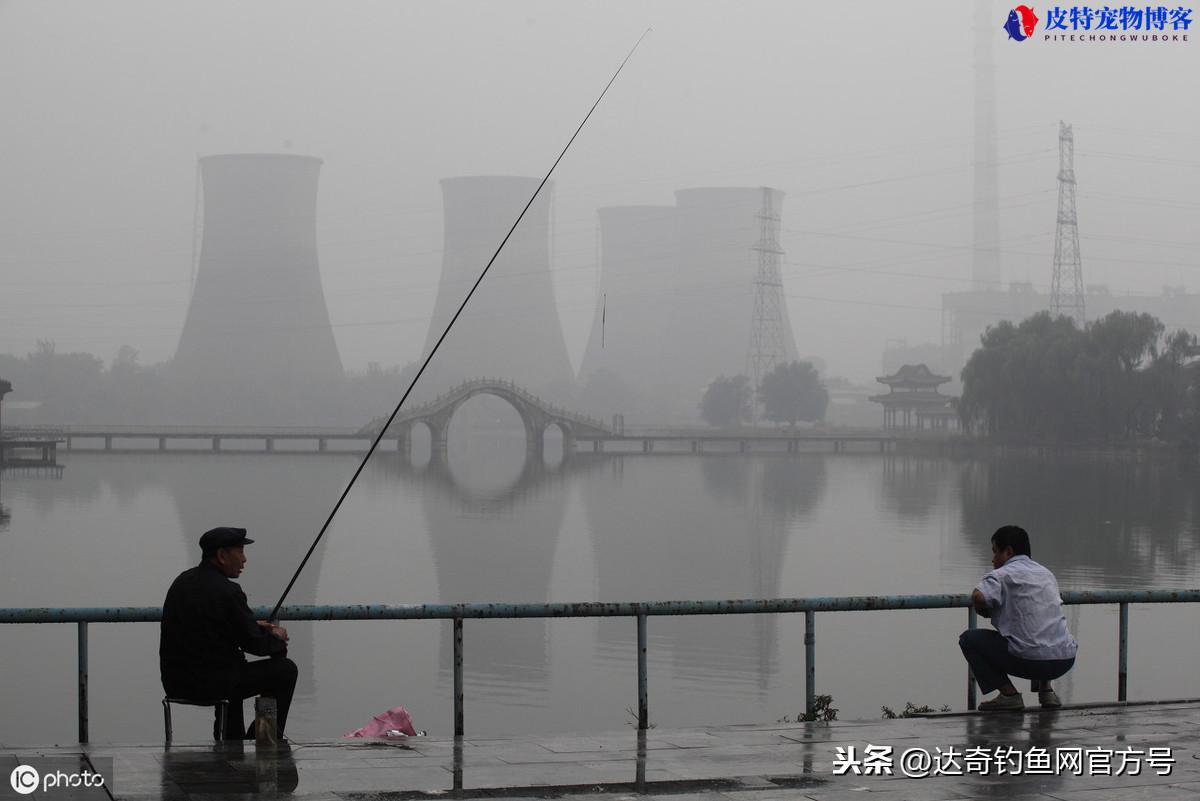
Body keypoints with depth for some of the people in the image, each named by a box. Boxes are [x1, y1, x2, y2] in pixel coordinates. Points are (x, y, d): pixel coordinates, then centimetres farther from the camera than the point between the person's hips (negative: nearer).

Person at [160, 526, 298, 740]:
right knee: (285, 669, 7)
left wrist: (255, 626, 19)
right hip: (209, 684, -9)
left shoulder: (182, 581, 9)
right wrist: (277, 638, 9)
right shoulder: (227, 592, -18)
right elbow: (253, 643, -11)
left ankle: (232, 739, 37)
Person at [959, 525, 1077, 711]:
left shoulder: (1003, 574, -2)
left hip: (1031, 660, -7)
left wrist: (985, 612, 6)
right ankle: (1046, 689, 23)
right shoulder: (1046, 573, 20)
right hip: (1065, 660, 7)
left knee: (969, 639, 8)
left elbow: (979, 597, -18)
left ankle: (1009, 693, 1)